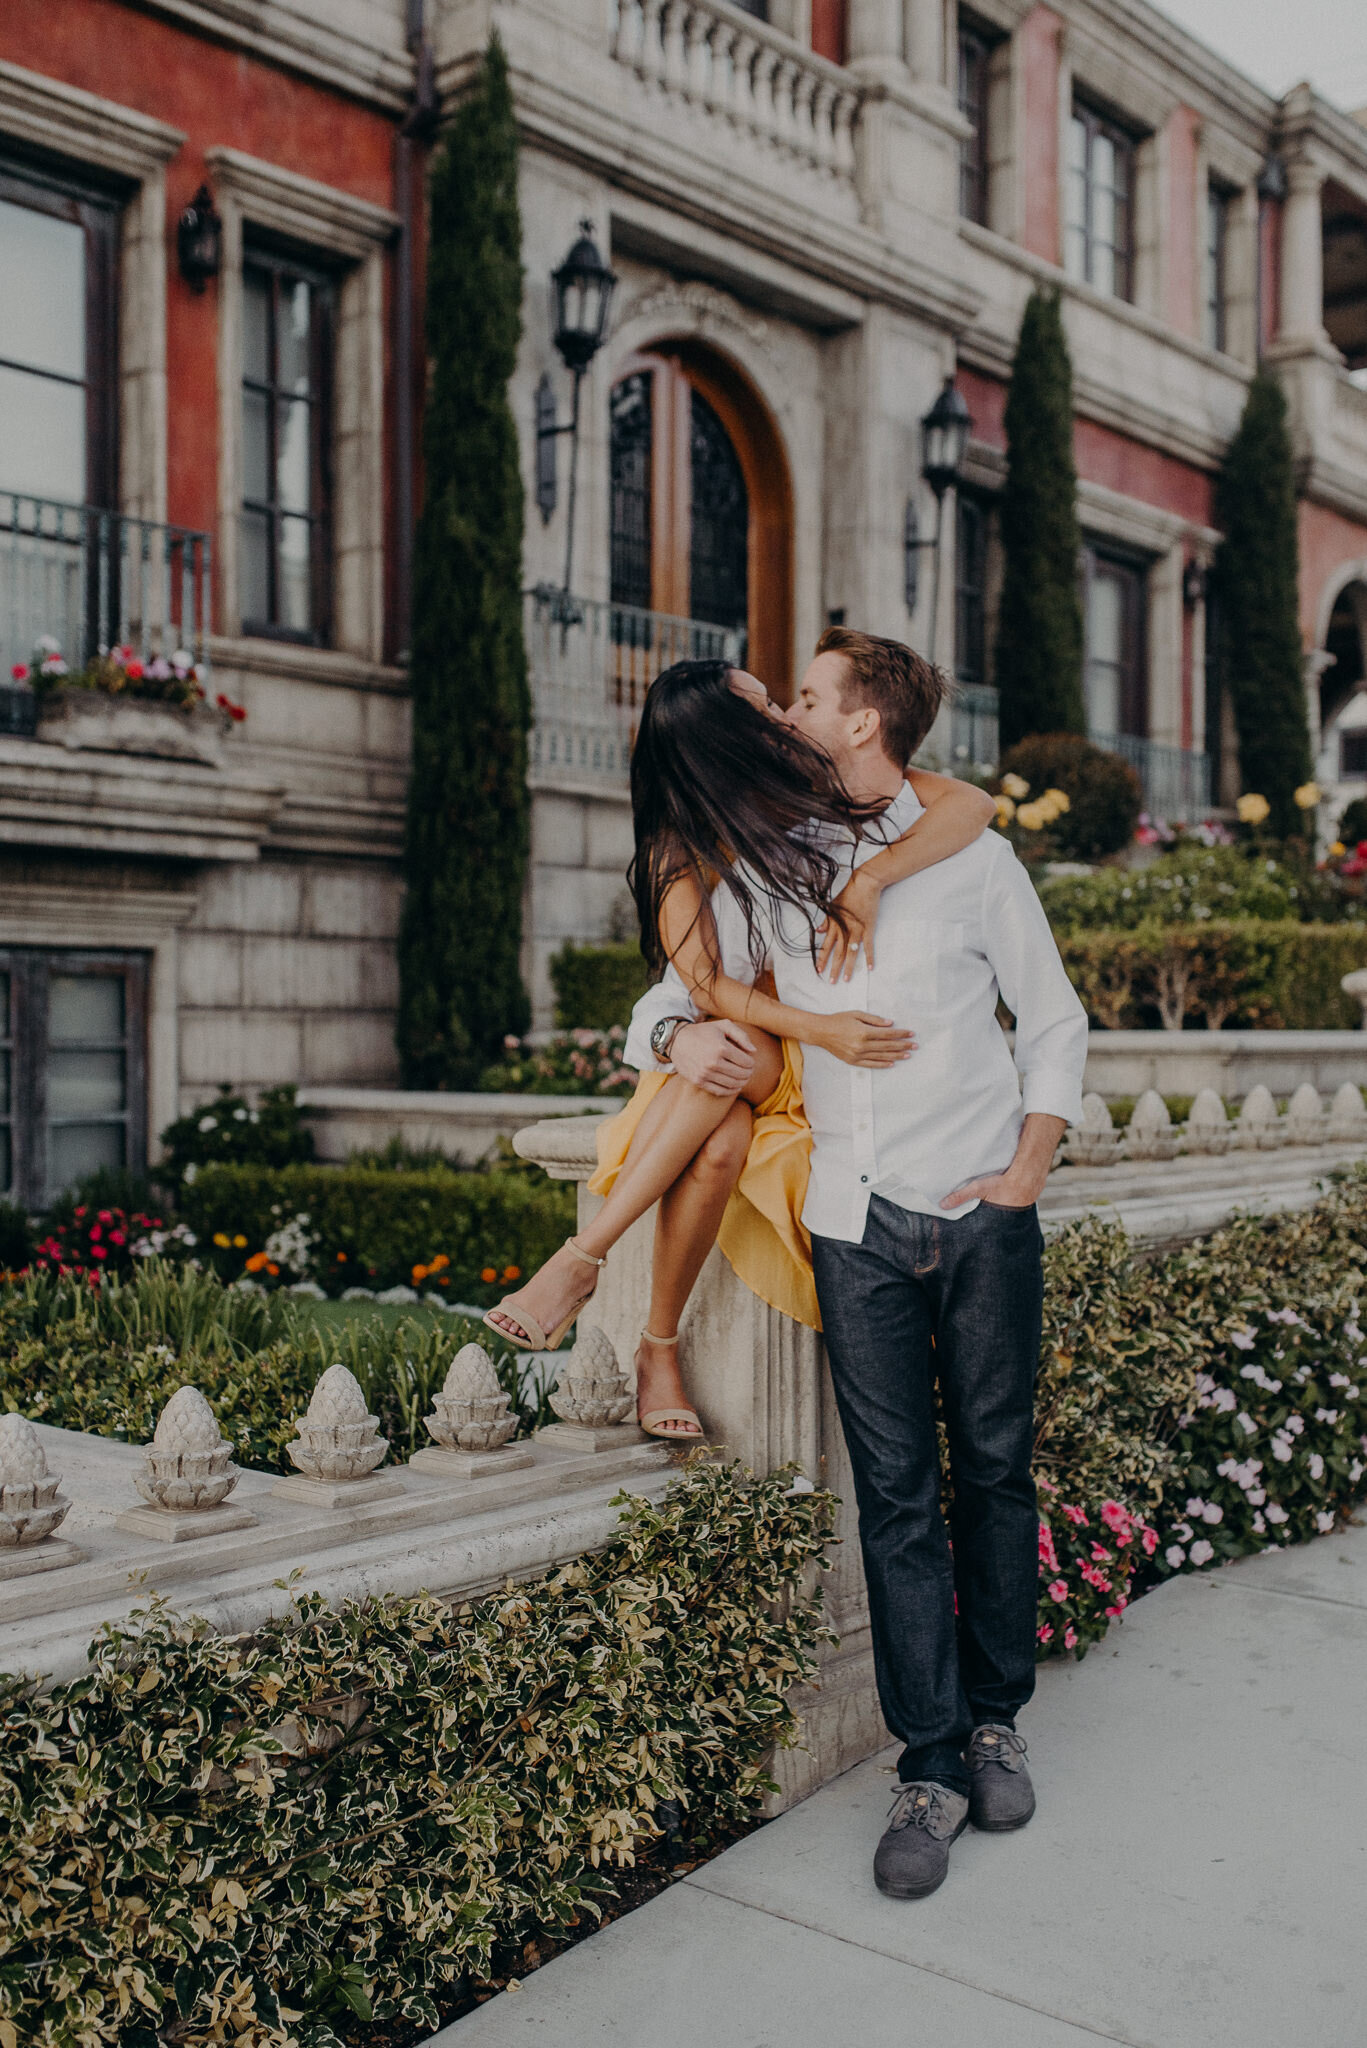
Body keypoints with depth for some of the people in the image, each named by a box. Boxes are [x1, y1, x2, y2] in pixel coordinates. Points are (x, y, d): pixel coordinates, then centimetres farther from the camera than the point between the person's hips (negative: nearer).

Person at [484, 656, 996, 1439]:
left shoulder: (828, 787, -6)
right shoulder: (680, 851, -8)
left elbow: (972, 804, -18)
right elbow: (707, 984, -19)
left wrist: (870, 880, -31)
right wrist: (820, 1029, -34)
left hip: (807, 1069, 0)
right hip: (704, 1048, 1)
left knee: (732, 1051, -35)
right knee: (719, 1145, -34)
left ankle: (584, 1257, -29)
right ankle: (660, 1349, -21)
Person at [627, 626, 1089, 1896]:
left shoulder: (970, 857, 5)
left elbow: (1055, 1022, 10)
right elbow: (675, 991, 16)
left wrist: (1028, 1170, -1)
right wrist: (682, 1036, -9)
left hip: (981, 1215, -1)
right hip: (856, 1221, 1)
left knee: (993, 1472, 7)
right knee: (895, 1496, 1)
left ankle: (995, 1720, 26)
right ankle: (931, 1769, 10)